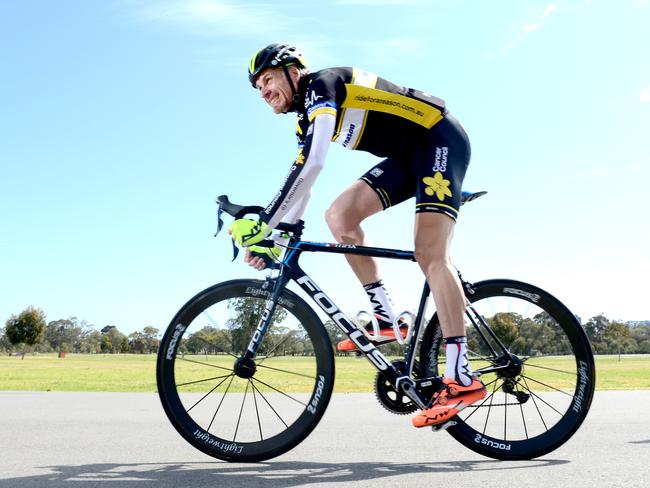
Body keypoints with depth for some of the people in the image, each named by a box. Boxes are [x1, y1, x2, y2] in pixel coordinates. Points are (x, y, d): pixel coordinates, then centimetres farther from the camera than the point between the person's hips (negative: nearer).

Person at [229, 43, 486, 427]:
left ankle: (462, 377, -22)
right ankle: (386, 320, -2)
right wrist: (276, 241, 7)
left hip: (441, 139, -9)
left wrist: (262, 224, -29)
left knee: (430, 255, -20)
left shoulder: (321, 85, -15)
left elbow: (311, 164, -29)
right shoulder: (307, 120, 13)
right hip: (408, 156, 9)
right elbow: (300, 185, 15)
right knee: (340, 216, -6)